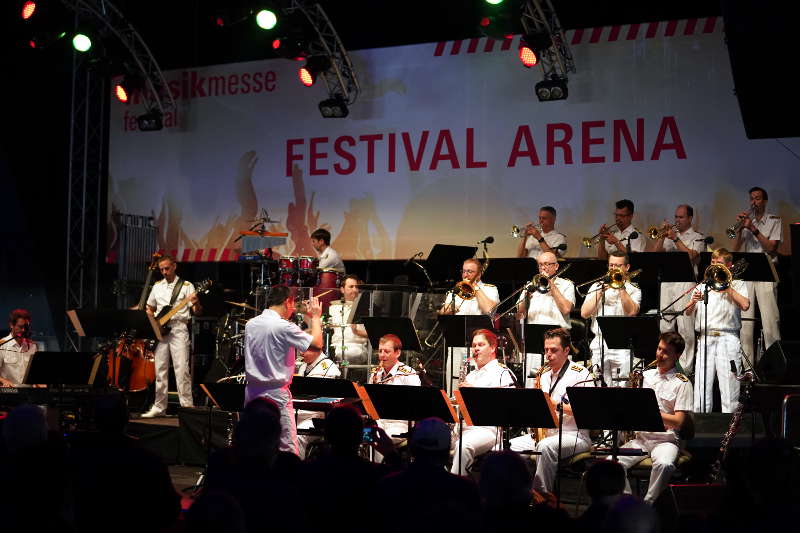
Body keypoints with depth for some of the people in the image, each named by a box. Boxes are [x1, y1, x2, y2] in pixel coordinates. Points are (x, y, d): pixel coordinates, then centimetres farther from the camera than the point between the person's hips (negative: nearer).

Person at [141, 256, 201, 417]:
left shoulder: (186, 286, 1)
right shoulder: (157, 286, 15)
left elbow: (197, 312, -4)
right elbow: (150, 308, 26)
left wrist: (196, 304, -27)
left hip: (178, 329, -5)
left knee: (181, 369, -11)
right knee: (160, 369, 5)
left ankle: (187, 407, -11)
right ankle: (159, 407, 12)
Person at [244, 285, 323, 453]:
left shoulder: (250, 324, 6)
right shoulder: (284, 327, -15)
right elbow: (317, 343, -14)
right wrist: (315, 318, 3)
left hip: (252, 392, 7)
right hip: (276, 395, -7)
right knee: (288, 452, -3)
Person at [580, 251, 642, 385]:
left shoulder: (633, 290, 9)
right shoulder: (596, 286, 16)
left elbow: (631, 312, -10)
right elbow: (584, 313, 5)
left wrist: (621, 288, -8)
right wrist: (601, 291, -1)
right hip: (599, 343, 2)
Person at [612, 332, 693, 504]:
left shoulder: (682, 383, 0)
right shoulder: (645, 376, 15)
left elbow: (678, 422, -9)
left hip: (665, 440, -4)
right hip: (640, 438, 4)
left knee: (664, 464, -38)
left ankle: (647, 504, -22)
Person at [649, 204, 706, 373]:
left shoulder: (696, 237, 6)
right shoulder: (669, 235, 20)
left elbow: (691, 256, -12)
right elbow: (654, 253, 10)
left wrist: (675, 238, -12)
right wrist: (662, 236, -2)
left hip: (685, 282, -5)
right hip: (666, 282, 5)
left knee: (685, 328, -10)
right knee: (665, 326, 5)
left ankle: (685, 367, -8)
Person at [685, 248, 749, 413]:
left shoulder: (737, 284, 13)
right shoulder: (702, 286, 20)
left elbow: (745, 305, -6)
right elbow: (688, 313, 12)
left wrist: (727, 287, -3)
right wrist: (693, 302, -8)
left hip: (727, 339, -3)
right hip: (705, 339, 3)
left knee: (729, 389, -7)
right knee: (701, 389, -3)